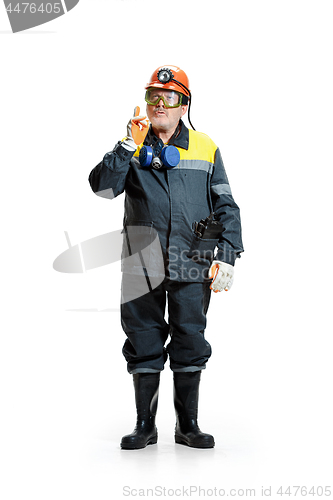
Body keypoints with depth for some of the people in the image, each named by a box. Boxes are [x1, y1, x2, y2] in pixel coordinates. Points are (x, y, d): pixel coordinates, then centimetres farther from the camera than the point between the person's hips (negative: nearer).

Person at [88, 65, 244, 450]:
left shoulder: (205, 149, 7)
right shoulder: (130, 147, 7)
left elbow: (226, 207, 7)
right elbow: (103, 188, -9)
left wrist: (227, 256, -2)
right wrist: (129, 147, -17)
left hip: (191, 266, 0)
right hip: (142, 264, 0)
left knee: (190, 345, 6)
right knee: (144, 345, 6)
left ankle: (188, 425, 20)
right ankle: (145, 425, 19)